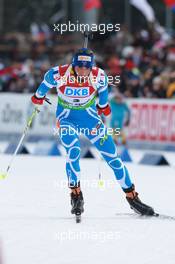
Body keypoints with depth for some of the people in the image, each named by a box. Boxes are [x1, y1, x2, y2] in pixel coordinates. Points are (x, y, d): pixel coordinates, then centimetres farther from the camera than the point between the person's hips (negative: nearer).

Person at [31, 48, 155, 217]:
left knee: (111, 155, -1)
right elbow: (46, 83, -2)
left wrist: (103, 106, 20)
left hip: (89, 115, 2)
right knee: (73, 151, -27)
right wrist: (38, 97, 16)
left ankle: (132, 197, 10)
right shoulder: (59, 74, -24)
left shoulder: (99, 76, -20)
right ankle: (76, 195, -7)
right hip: (66, 117, -2)